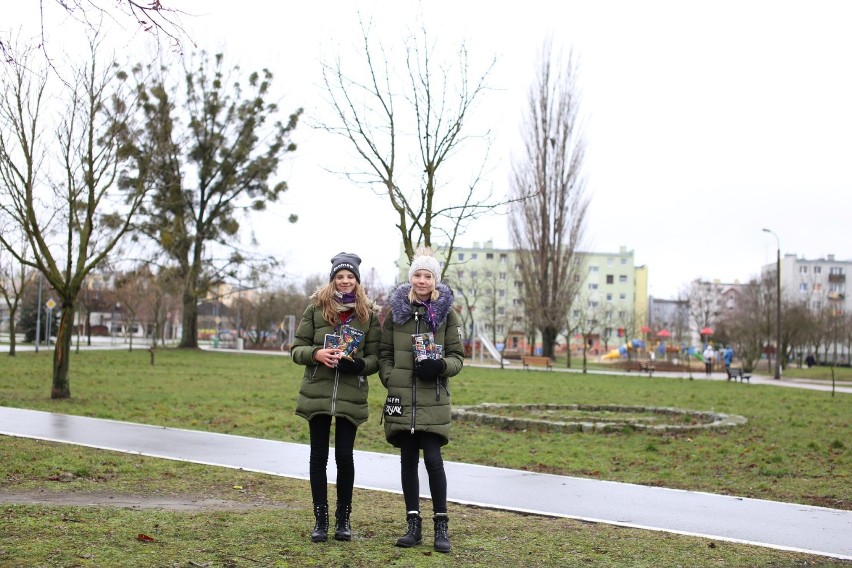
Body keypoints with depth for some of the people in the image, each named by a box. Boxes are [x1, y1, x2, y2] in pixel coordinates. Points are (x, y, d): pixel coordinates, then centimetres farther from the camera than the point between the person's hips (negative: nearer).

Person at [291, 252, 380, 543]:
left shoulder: (368, 314, 5)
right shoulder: (316, 309, 4)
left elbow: (375, 357, 6)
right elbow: (296, 349, 5)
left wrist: (359, 364, -16)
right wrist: (316, 354, -15)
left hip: (351, 396, 0)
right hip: (317, 393, 1)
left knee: (345, 455, 2)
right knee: (319, 455, 5)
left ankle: (343, 518, 18)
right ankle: (320, 519, 15)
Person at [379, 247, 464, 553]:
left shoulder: (447, 312, 3)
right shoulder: (397, 310, 7)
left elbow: (457, 356, 3)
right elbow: (384, 353, 10)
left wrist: (439, 366, -17)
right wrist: (390, 378, -5)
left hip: (433, 399, -2)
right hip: (402, 398, 2)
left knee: (433, 459, -8)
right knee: (408, 460, 6)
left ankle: (441, 526, 5)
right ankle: (414, 525, 15)